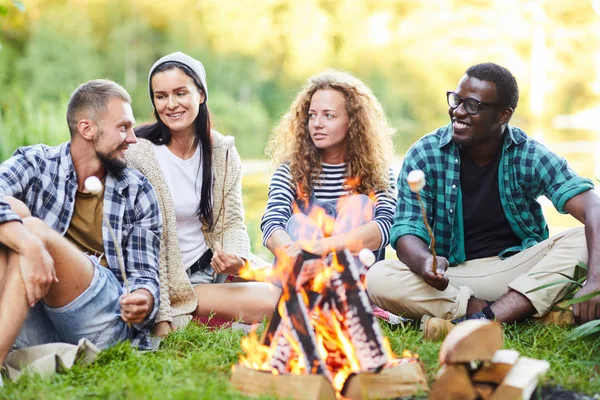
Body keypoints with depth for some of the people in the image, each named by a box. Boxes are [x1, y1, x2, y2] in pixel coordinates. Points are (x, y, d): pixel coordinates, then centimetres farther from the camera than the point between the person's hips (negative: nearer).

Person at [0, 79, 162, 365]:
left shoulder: (137, 193, 12)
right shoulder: (35, 163, 7)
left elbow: (145, 274, 8)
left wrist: (143, 301, -16)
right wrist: (30, 246, -34)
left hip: (105, 320, 0)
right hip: (37, 323, 1)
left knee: (35, 229, -23)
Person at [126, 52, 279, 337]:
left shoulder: (222, 152, 0)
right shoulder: (138, 156, -16)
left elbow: (233, 222, 3)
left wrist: (236, 257, -21)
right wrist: (162, 319, -21)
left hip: (212, 266, 6)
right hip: (170, 281, -6)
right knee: (268, 302, -19)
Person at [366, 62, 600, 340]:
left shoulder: (530, 156, -7)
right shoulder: (424, 156, -6)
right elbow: (407, 233, -11)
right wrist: (426, 263, -37)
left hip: (520, 269, 0)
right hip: (452, 278, 0)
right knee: (377, 279, -27)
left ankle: (484, 318, -32)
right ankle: (520, 312, -27)